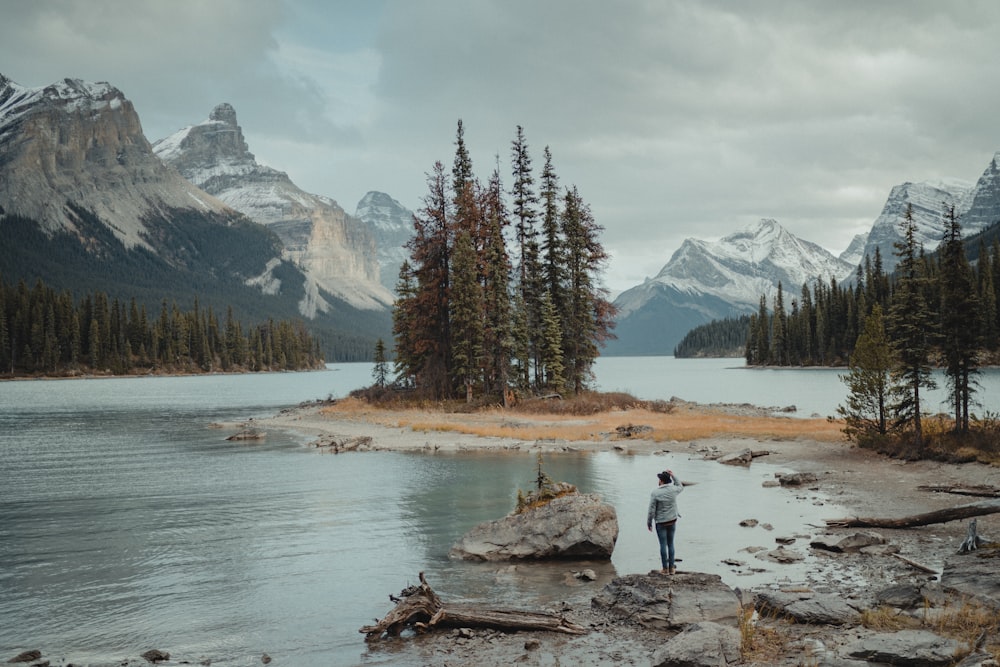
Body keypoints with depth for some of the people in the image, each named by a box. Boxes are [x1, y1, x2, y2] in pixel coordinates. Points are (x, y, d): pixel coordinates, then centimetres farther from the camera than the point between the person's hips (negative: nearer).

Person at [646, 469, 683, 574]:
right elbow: (681, 487, 21)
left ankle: (665, 569, 9)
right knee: (670, 544, 12)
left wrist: (649, 523, -1)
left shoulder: (655, 493, -16)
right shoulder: (673, 490, -5)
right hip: (672, 521, 3)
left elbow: (651, 510, -13)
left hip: (660, 523, -3)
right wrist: (673, 476, 15)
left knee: (663, 545, 4)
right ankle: (671, 568, 16)